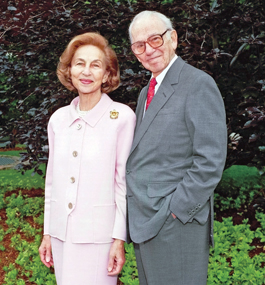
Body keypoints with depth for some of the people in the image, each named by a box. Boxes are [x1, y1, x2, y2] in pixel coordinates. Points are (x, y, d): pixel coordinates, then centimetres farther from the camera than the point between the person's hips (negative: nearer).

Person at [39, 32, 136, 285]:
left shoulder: (122, 117, -7)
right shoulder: (58, 119, 6)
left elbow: (124, 182, -6)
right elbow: (52, 179, 12)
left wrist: (119, 239, -8)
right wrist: (47, 233, 13)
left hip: (98, 235, -4)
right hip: (61, 233, 5)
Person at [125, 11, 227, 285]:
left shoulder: (198, 84, -10)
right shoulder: (146, 93, 18)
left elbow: (210, 161, -17)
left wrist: (174, 210, -17)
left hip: (176, 222, -8)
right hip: (144, 222, 8)